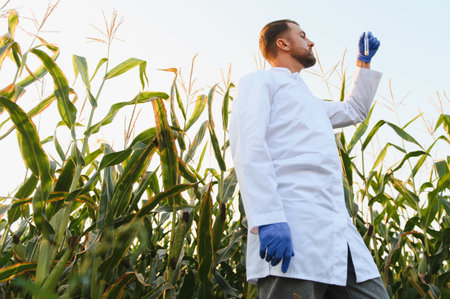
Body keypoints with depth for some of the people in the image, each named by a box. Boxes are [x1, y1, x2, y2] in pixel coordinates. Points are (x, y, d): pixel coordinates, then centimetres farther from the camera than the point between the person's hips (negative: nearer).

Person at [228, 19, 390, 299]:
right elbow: (248, 148, -9)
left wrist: (364, 61, 48)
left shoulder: (310, 100, 35)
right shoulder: (261, 80, 8)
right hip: (292, 224, -8)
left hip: (339, 227, 8)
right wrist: (269, 218, -22)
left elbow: (354, 110, 52)